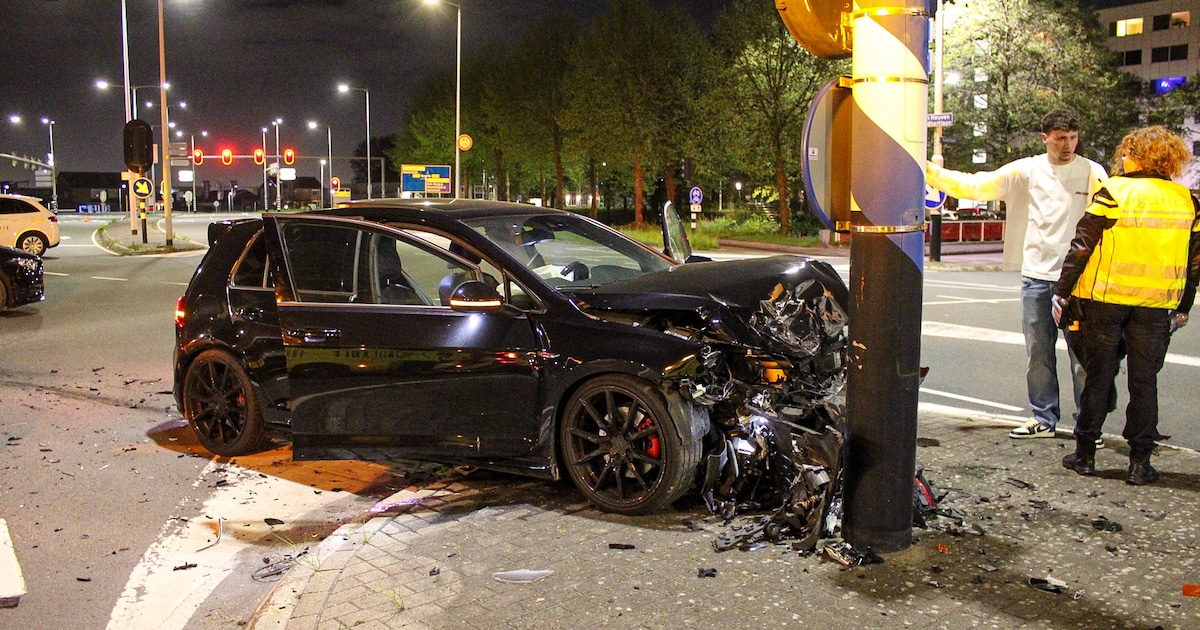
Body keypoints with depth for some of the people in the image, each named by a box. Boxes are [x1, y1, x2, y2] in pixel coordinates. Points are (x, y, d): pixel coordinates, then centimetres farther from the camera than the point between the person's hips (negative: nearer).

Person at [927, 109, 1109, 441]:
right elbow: (975, 186, 4)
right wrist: (930, 171, -3)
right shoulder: (1027, 170, 4)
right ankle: (1043, 419, 22)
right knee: (1038, 353, 10)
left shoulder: (1092, 173, 0)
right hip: (1037, 274, 3)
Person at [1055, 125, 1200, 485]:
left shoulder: (1114, 192, -7)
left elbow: (1082, 246, -10)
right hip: (1156, 305, 2)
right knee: (1144, 381, 8)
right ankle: (1139, 462, 10)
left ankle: (1085, 453, 14)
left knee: (1098, 375, 8)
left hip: (1106, 297, -2)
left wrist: (1063, 292, -3)